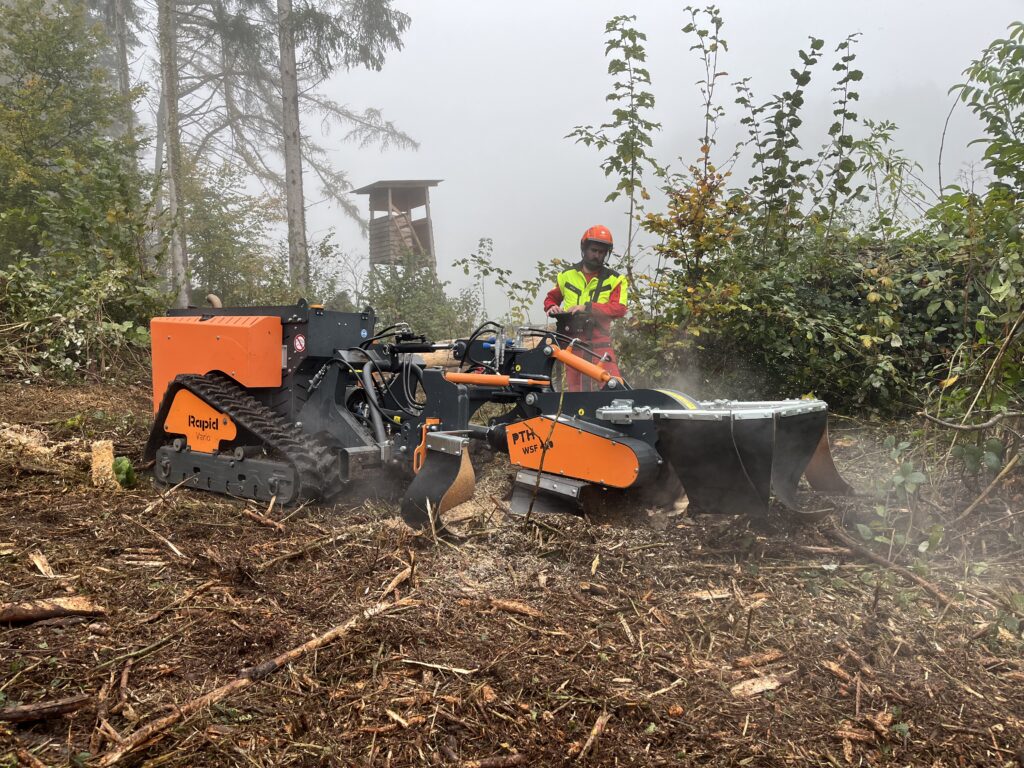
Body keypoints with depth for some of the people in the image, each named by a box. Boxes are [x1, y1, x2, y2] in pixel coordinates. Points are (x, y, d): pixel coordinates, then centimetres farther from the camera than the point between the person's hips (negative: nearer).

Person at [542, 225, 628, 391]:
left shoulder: (615, 279, 5)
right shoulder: (567, 275, 13)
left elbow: (619, 308, -9)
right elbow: (551, 298, 27)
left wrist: (587, 307, -20)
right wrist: (552, 308, 2)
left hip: (600, 343, -2)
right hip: (573, 344, 2)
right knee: (575, 391, 2)